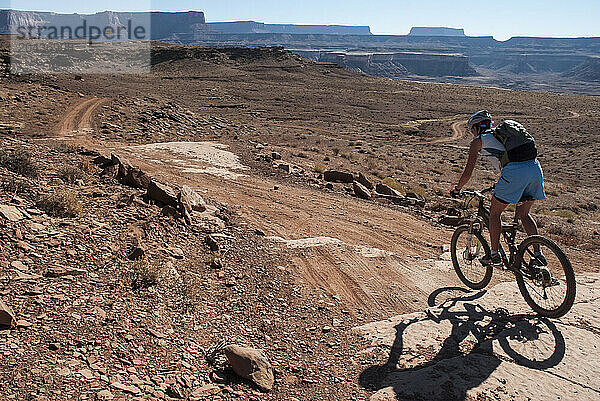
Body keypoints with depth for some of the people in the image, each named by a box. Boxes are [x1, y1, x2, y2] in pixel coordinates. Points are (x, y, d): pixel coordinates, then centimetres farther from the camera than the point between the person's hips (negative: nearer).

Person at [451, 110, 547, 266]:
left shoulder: (479, 140, 13)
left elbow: (468, 172, 10)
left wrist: (456, 190, 24)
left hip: (515, 171, -7)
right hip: (536, 167, 7)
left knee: (495, 213, 12)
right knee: (523, 213, 24)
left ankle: (495, 255, 17)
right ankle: (538, 254, 19)